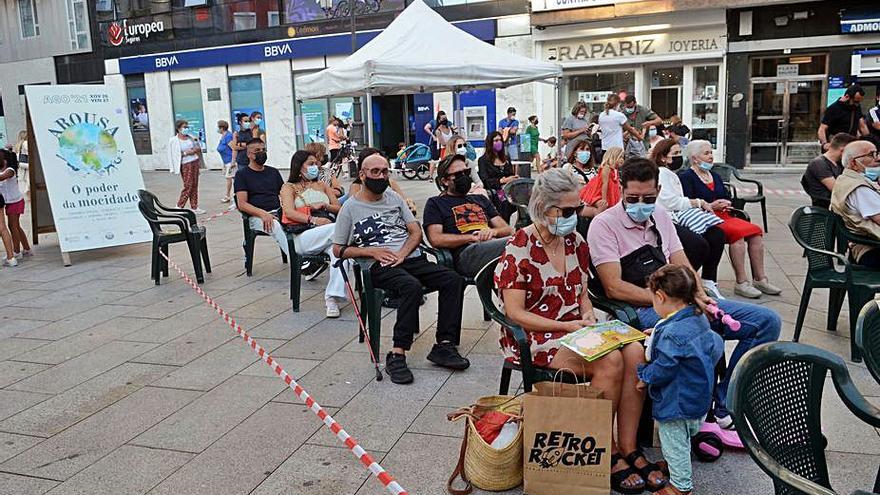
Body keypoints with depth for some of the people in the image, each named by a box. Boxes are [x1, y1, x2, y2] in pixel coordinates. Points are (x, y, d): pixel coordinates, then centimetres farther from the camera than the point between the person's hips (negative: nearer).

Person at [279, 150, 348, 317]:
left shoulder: (322, 185, 32)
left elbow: (338, 208, 24)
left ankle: (333, 298, -41)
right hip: (304, 235, -3)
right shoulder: (289, 187, 18)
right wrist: (313, 220, -17)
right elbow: (290, 212, -1)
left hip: (330, 234, 3)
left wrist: (323, 205, 2)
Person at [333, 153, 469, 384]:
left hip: (411, 258, 5)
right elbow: (338, 249, 7)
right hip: (379, 266, -5)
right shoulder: (351, 207, 8)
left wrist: (402, 253, -5)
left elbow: (416, 231, 15)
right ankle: (397, 355, -34)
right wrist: (372, 251, -7)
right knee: (412, 285, -37)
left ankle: (444, 346, -20)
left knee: (454, 280, -19)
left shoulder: (394, 198, 22)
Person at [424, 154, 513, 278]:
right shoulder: (435, 203, 17)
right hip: (467, 253, -5)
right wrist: (473, 237, -6)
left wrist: (493, 231, 0)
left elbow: (507, 229, 25)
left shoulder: (480, 199, 33)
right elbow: (436, 239, -1)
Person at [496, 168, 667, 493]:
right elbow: (515, 313, -14)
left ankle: (628, 448, -11)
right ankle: (607, 452, -8)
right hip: (536, 336, -6)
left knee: (635, 352, -20)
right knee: (610, 362, -28)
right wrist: (566, 326, -19)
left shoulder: (575, 242, 9)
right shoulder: (519, 249, -11)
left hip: (576, 327, 7)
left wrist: (587, 313, -4)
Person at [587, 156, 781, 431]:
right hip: (642, 310, -8)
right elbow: (614, 287, -14)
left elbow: (683, 267, 14)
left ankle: (723, 405, 3)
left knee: (767, 321, -1)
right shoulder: (604, 224, -5)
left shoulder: (661, 217, 16)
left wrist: (698, 296, -8)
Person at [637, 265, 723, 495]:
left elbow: (664, 367, -28)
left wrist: (644, 379, -9)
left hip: (677, 402, -9)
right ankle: (679, 469, 47)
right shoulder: (699, 318, -2)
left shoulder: (673, 333, -31)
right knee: (683, 438, 28)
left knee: (673, 441, 9)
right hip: (699, 396, 10)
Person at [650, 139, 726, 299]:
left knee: (717, 234, -9)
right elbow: (671, 203, -14)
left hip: (677, 217, 10)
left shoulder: (671, 174, 27)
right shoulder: (661, 173, -6)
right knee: (700, 244, -29)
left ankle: (708, 282, -5)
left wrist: (701, 205, 3)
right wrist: (699, 202, -3)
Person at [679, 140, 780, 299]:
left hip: (723, 216, 8)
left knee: (756, 231, -15)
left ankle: (760, 279, -14)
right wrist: (711, 206, -14)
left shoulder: (715, 176, 25)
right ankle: (741, 283, -27)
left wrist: (726, 204, 0)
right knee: (737, 233, -30)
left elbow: (727, 198, 23)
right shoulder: (686, 177, 0)